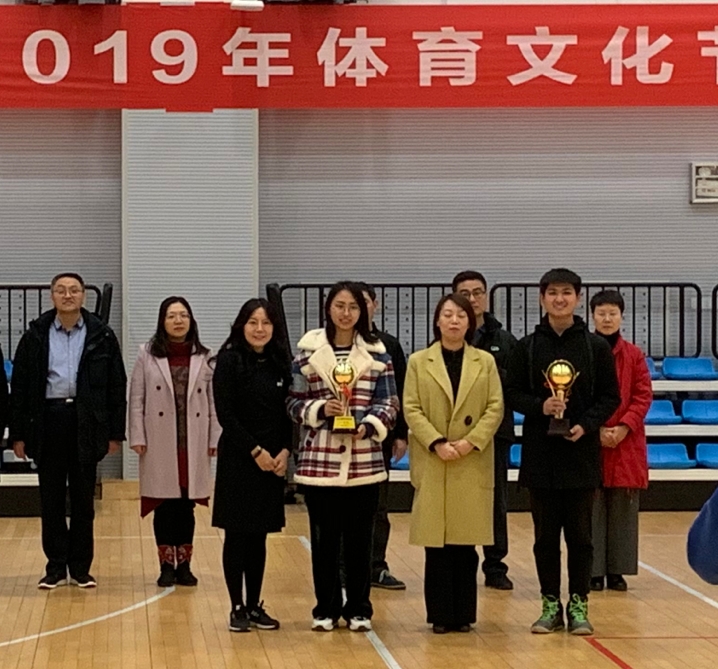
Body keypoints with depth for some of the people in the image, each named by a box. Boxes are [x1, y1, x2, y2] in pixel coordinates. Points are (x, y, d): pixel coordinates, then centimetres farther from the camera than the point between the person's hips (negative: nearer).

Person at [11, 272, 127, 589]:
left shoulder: (101, 336, 2)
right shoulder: (36, 336, 4)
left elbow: (116, 386, 3)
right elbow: (20, 386, 4)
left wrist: (115, 432, -1)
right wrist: (18, 433, 0)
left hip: (86, 422, -1)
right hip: (48, 420, 1)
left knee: (83, 498, 6)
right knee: (50, 498, 6)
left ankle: (80, 567, 14)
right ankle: (56, 566, 14)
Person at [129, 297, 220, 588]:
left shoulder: (204, 357, 4)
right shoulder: (148, 354, 1)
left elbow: (213, 400, 5)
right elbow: (136, 398, 1)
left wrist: (215, 439, 1)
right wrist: (137, 437, -5)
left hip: (193, 443, 1)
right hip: (160, 443, -1)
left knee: (186, 506, 6)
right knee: (164, 505, 2)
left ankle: (184, 564, 15)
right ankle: (167, 565, 11)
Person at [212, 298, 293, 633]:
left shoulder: (279, 363, 8)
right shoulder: (229, 360, -7)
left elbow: (287, 413, 10)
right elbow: (225, 414, -11)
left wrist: (285, 450, -5)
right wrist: (255, 451, -14)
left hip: (272, 462, 5)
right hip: (237, 459, -4)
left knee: (259, 536, 9)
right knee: (237, 534, 0)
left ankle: (255, 605, 16)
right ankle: (237, 607, 7)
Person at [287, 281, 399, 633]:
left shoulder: (377, 352, 5)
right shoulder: (308, 351, 2)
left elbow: (389, 402, 4)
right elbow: (294, 402, 3)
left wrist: (369, 426, -13)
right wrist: (320, 409, -15)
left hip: (364, 460, 1)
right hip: (319, 458, -1)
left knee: (359, 537, 5)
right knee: (324, 537, 5)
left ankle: (359, 609, 15)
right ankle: (326, 609, 16)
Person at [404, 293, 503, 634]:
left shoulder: (485, 362, 8)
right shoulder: (418, 362, 6)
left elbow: (496, 408, 2)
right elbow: (411, 409, -1)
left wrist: (471, 441, -11)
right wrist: (437, 442, -14)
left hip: (473, 465, 1)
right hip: (432, 464, -1)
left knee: (466, 542, 2)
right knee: (436, 541, -1)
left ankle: (463, 613, 10)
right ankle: (440, 613, 6)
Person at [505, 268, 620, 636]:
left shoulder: (596, 347, 0)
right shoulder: (527, 347, 2)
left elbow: (610, 397, 2)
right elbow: (512, 393, 4)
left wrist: (586, 425, -13)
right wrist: (539, 407, -14)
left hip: (581, 453, -1)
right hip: (540, 454, 1)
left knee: (580, 534, 4)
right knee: (546, 534, 7)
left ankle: (578, 605, 13)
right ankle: (550, 604, 15)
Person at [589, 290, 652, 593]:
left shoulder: (634, 355, 6)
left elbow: (644, 396, 2)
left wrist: (624, 426, -11)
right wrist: (596, 429, -13)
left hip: (626, 443, 2)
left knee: (623, 510, 4)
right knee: (591, 509, 0)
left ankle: (617, 571, 11)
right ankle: (594, 572, 6)